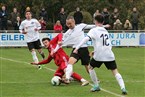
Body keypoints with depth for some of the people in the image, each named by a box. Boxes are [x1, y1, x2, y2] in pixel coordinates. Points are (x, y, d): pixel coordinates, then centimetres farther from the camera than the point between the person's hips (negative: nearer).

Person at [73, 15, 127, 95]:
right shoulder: (106, 31, 18)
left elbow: (86, 39, -16)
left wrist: (77, 48, -17)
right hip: (109, 55, 4)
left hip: (99, 55, -4)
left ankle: (96, 86, 20)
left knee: (90, 67, 21)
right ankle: (123, 87, -20)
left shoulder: (94, 30, 0)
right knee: (115, 72, 1)